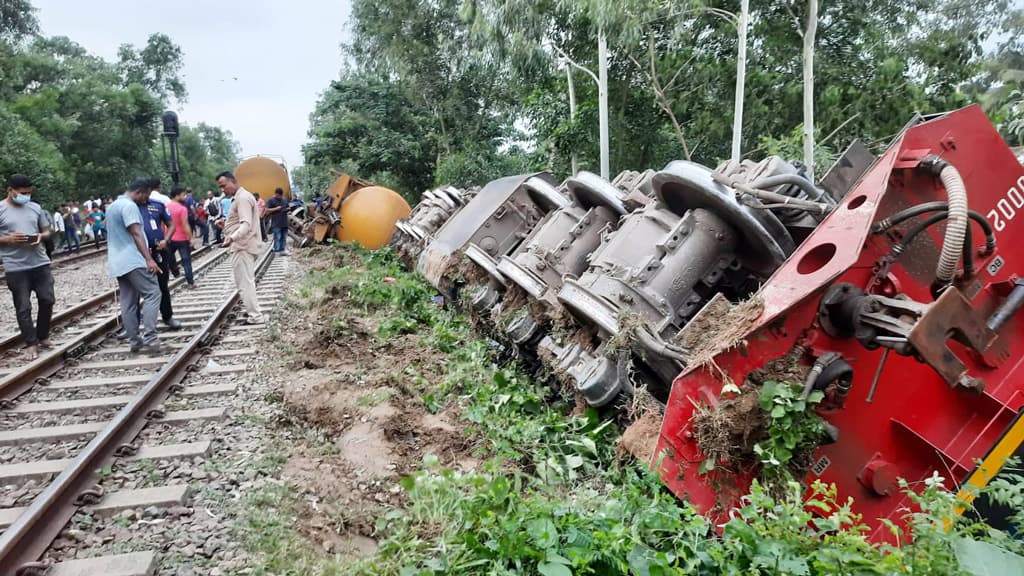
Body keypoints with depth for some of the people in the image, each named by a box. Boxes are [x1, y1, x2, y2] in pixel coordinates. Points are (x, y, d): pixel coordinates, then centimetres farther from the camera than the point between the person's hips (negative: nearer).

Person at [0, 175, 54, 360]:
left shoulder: (35, 207, 8)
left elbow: (46, 231, 16)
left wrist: (41, 237, -6)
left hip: (40, 263, 4)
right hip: (16, 268, -4)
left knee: (47, 300, 8)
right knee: (23, 307, 2)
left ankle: (43, 337, 25)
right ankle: (31, 343, 11)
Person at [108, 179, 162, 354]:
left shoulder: (113, 206, 22)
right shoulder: (129, 206, -10)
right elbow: (136, 234, -19)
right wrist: (149, 259, -24)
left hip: (118, 262, 10)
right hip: (134, 260, -10)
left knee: (128, 303, 7)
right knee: (152, 294, -11)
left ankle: (135, 341, 8)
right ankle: (149, 339, -18)